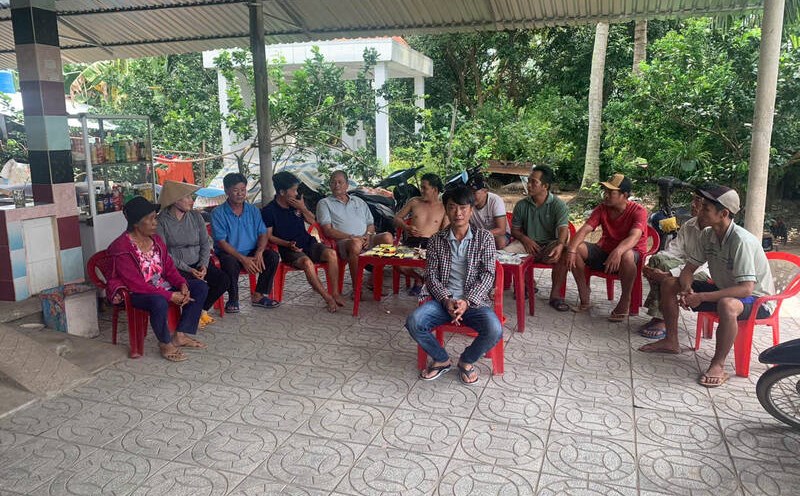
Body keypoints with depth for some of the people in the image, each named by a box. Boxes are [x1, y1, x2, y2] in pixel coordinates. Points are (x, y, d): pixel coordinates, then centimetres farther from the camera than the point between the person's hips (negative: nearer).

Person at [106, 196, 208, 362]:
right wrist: (170, 295, -26)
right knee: (159, 302, -40)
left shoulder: (155, 239, 4)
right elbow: (136, 284, -24)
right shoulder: (122, 248, -20)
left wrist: (182, 284, -14)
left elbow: (169, 267, 7)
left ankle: (180, 336, -2)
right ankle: (165, 344, -12)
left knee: (200, 287, -3)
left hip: (161, 286, 8)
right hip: (135, 293, -8)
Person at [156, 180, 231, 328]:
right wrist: (187, 269, -19)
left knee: (224, 280, -17)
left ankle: (202, 310, 6)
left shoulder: (196, 217, 7)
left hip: (197, 263, 5)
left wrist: (204, 265, -10)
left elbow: (206, 243, 7)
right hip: (175, 267, -5)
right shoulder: (161, 221, -9)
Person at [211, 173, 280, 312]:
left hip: (251, 253, 4)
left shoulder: (253, 211, 8)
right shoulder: (218, 213, -7)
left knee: (273, 256, -20)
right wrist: (243, 259, -23)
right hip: (229, 254, -4)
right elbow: (221, 242, -13)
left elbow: (263, 234, 3)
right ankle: (233, 299, -12)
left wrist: (259, 253, -18)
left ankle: (258, 295, -8)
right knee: (230, 263, -37)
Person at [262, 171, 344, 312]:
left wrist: (303, 208, -5)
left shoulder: (297, 201, 8)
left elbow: (313, 221, 14)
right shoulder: (268, 211, -5)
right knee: (307, 262, -36)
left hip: (308, 243, 5)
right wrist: (288, 244, -19)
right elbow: (269, 236, -4)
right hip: (288, 249, -5)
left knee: (331, 253, -25)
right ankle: (327, 298, -25)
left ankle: (335, 293, -20)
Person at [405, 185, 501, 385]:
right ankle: (441, 360, 4)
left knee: (495, 330, -30)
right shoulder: (437, 240, 7)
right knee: (413, 322, -25)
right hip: (443, 299, 1)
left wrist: (467, 302, -18)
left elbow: (487, 275, -4)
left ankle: (467, 361, 4)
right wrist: (446, 300, -15)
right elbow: (430, 275, 3)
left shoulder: (484, 237, 3)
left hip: (475, 300, -1)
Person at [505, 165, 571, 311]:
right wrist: (525, 239, -14)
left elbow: (563, 229, -18)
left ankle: (555, 295, -18)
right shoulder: (521, 205, 5)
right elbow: (515, 229, 10)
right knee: (506, 252, -26)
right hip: (527, 243, 3)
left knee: (563, 254, -35)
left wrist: (560, 245, -40)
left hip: (549, 244, -2)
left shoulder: (558, 205, -4)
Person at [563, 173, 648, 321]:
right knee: (577, 249, -20)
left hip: (630, 251, -5)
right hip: (604, 250, 5)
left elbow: (634, 236, -34)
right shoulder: (602, 208, -4)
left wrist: (617, 252, -55)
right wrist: (571, 250, -34)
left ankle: (625, 300, -17)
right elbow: (584, 230, -15)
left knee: (627, 256, -41)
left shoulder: (638, 211, -16)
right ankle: (584, 297, -9)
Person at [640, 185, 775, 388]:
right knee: (669, 284, 1)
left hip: (756, 299, -8)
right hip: (724, 290, 8)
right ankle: (671, 341, 13)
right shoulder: (708, 235, -5)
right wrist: (687, 290, -21)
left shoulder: (742, 241, -29)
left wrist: (701, 297, -36)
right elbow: (688, 269, 1)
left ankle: (718, 366, -26)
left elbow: (746, 289, -35)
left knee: (726, 305, -43)